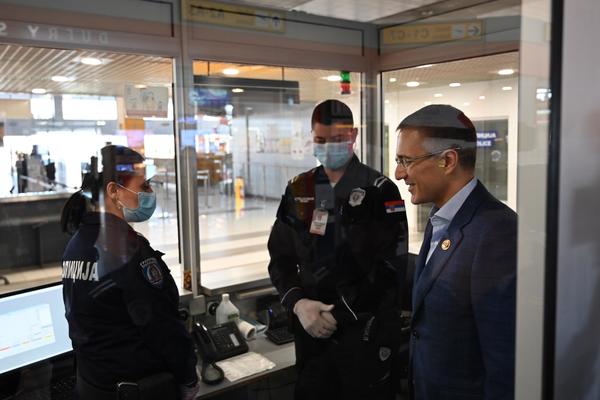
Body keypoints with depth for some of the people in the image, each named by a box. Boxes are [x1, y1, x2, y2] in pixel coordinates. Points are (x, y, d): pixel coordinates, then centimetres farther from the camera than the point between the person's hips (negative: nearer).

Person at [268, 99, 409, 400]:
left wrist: (341, 314, -16)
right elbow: (280, 258, 6)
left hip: (365, 329, -4)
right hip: (311, 327, 4)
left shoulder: (380, 191, -8)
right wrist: (297, 304, -11)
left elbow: (392, 266, -13)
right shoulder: (298, 191, 5)